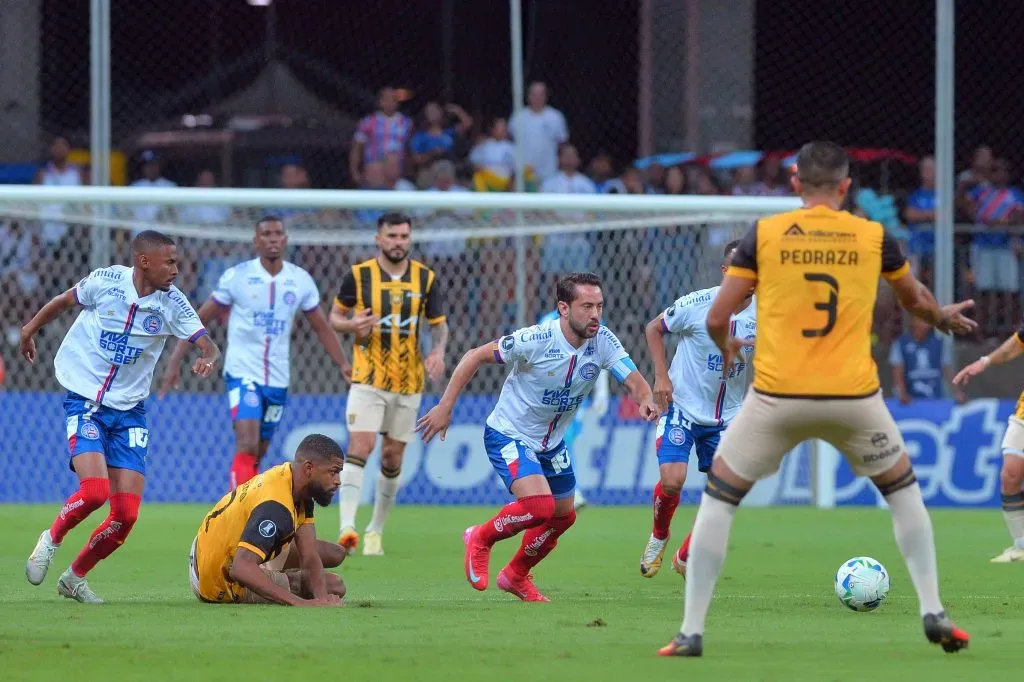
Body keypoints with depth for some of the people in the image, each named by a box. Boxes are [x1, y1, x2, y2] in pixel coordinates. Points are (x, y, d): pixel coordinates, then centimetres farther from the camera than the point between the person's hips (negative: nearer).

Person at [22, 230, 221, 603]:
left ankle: (75, 577, 18)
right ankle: (51, 540, 5)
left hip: (129, 411, 3)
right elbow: (64, 301, 9)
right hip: (84, 401, -3)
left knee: (126, 515, -4)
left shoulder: (172, 302, -6)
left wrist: (208, 359, -35)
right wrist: (30, 329, 21)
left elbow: (208, 345, -11)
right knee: (94, 490, -25)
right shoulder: (104, 281, -11)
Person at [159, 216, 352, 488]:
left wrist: (344, 364, -1)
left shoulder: (301, 280, 4)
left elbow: (322, 328, 12)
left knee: (256, 456, 10)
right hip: (242, 372, -4)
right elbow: (199, 320, 0)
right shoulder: (237, 276, -5)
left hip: (277, 379, 4)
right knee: (247, 446, -21)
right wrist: (175, 362, -6)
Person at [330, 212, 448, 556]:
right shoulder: (359, 275, -3)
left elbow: (439, 324, 9)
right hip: (368, 379, -3)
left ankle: (376, 531, 20)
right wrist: (352, 325, -15)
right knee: (360, 446, -18)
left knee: (392, 457, 7)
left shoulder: (426, 278, 2)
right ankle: (347, 525, -24)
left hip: (409, 382, 3)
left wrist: (437, 352, -12)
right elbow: (335, 315, 8)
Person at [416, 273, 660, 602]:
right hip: (508, 435, -7)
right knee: (539, 506, -25)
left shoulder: (603, 341, -14)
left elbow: (634, 380, -20)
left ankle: (515, 575, 41)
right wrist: (445, 407, -20)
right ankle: (481, 539, 4)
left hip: (551, 443, 7)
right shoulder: (536, 340, -28)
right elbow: (475, 356, -19)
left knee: (563, 517, 16)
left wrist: (645, 400, -45)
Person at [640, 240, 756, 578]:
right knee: (672, 480, -20)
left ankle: (685, 558, 24)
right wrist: (661, 376, -10)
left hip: (728, 416, 3)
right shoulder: (697, 304, -16)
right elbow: (654, 328, 0)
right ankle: (658, 537, 13)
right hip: (682, 407, -3)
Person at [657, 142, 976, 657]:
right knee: (903, 489, 25)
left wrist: (727, 349, 24)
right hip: (854, 399, 1)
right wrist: (945, 319, 46)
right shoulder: (873, 238, 3)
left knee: (718, 497, 14)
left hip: (777, 398, -1)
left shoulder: (764, 234, -1)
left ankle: (691, 632, 7)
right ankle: (933, 612, 18)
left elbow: (716, 318, 0)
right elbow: (916, 302, 23)